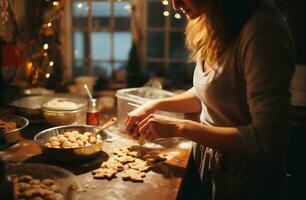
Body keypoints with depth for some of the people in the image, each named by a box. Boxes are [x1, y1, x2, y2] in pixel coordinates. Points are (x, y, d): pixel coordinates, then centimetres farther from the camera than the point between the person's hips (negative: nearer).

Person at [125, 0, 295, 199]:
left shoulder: (262, 28, -26)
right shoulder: (214, 27, 0)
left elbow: (268, 141, -28)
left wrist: (179, 127, -25)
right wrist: (154, 105, 2)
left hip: (241, 179, -6)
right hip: (205, 159, 7)